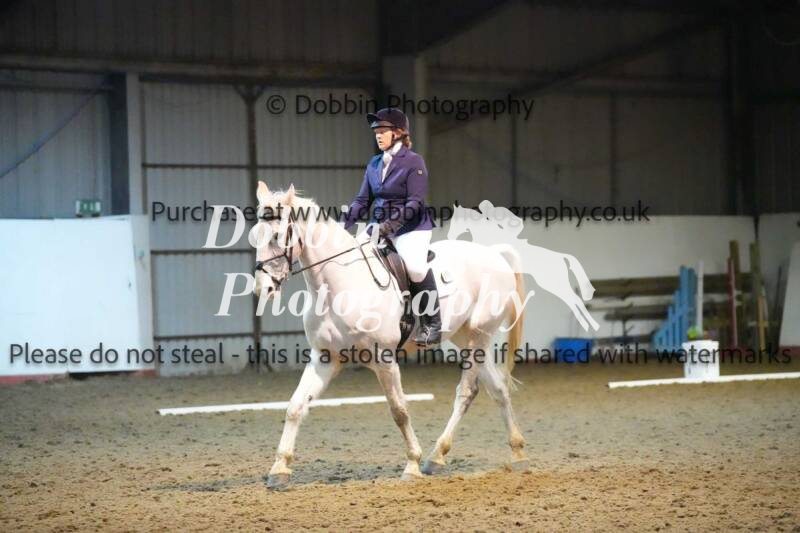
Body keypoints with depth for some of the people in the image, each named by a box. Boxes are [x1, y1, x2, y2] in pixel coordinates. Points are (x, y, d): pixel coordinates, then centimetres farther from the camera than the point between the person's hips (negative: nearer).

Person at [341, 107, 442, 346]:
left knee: (415, 266, -31)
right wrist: (344, 223, -2)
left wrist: (391, 224, -27)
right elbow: (363, 200, 13)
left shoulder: (413, 162, -7)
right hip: (379, 225, 7)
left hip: (410, 227, -7)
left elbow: (415, 203, -15)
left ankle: (432, 326, -17)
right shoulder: (375, 164, 11)